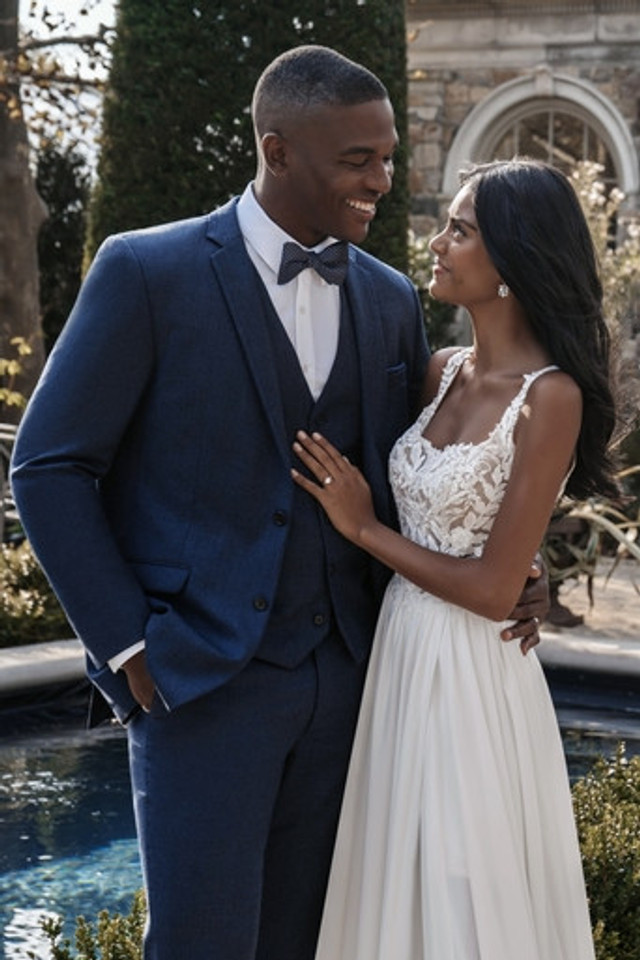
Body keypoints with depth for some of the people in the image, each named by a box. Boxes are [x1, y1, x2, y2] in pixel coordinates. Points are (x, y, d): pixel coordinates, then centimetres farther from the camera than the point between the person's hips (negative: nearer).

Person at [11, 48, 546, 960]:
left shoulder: (391, 299, 9)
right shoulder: (146, 272, -8)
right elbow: (50, 468, -6)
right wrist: (127, 646, -10)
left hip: (342, 673, 5)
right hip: (199, 675, -5)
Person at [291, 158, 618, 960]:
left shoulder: (550, 397, -16)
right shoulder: (443, 372, 5)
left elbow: (494, 590, -17)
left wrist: (364, 530, -10)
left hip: (471, 676, -7)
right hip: (398, 654, 7)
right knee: (402, 883, 17)